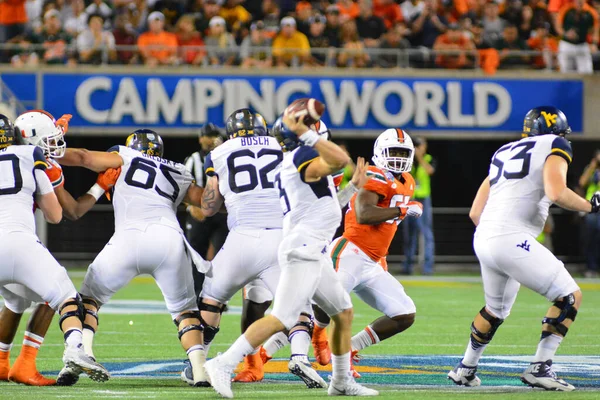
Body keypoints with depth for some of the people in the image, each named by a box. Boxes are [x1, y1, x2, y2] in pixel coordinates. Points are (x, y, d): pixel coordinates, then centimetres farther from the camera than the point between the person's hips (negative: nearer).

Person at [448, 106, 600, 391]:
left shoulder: (504, 152, 24)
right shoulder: (555, 146, 3)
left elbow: (475, 212, 22)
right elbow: (556, 193, -16)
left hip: (484, 240, 8)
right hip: (512, 241, -8)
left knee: (496, 309, 30)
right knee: (570, 297, 0)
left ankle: (465, 369, 38)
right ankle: (539, 368, -7)